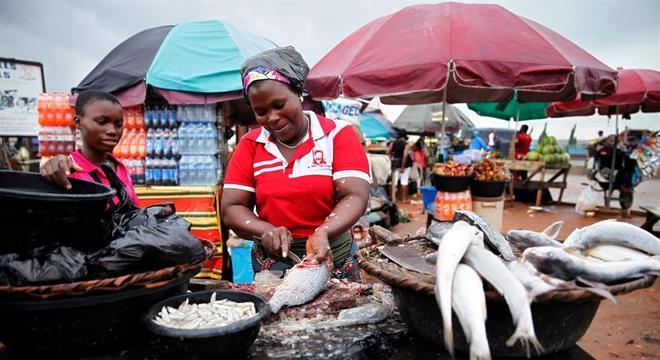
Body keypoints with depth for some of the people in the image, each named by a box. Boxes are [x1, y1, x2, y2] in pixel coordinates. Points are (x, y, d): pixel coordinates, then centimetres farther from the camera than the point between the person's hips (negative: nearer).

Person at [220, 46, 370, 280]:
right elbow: (231, 209, -1)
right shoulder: (250, 145, 2)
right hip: (270, 264, 1)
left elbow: (355, 197, -13)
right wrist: (265, 231, -19)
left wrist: (323, 232, -30)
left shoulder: (338, 134, -4)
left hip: (334, 260, -1)